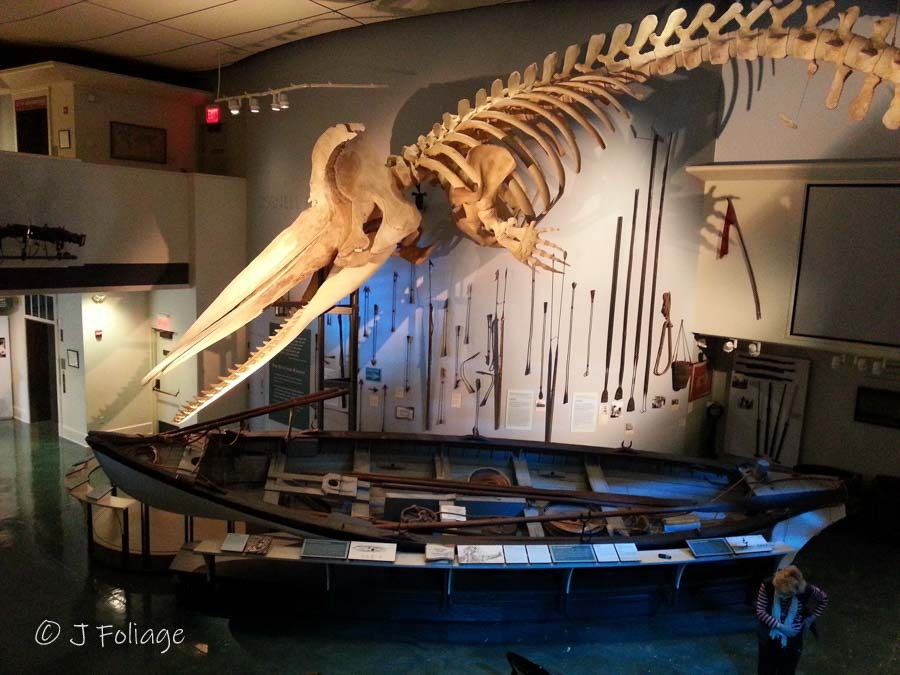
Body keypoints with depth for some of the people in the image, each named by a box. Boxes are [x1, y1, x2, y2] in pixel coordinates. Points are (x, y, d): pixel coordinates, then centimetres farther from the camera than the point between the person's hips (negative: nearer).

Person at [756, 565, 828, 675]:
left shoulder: (806, 590, -25)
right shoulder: (768, 585, -27)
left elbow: (824, 598, -3)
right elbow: (760, 611, -20)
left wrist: (812, 618, -4)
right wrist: (780, 626, -26)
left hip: (792, 641, 0)